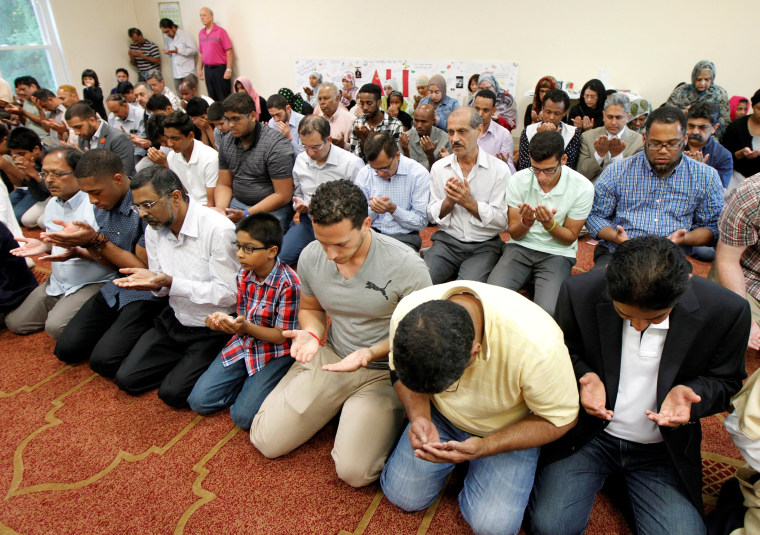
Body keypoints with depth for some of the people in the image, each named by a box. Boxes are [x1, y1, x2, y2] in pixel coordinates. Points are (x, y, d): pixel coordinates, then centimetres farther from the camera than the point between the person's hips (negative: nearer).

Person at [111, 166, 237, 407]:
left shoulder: (218, 229, -24)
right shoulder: (154, 229, 0)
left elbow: (228, 294, -24)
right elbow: (163, 286, 8)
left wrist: (172, 283, -29)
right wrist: (151, 279, -16)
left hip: (212, 330, -7)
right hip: (174, 321, 7)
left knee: (173, 392, -14)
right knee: (127, 379, 3)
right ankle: (184, 360, 22)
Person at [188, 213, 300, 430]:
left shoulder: (288, 284, -22)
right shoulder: (243, 274, -2)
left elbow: (282, 336, -18)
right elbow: (243, 320, 8)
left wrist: (246, 328, -33)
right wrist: (223, 320, -15)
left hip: (276, 352, -6)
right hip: (244, 344, 6)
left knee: (243, 416, -16)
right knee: (198, 401, 0)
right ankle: (248, 384, 17)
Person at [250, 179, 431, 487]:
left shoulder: (406, 266, -23)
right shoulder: (310, 257, -8)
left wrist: (371, 353, -29)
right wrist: (311, 334, -13)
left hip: (384, 371, -4)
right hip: (330, 357, 5)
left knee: (354, 471, -18)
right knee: (266, 442, 0)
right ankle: (339, 405, 22)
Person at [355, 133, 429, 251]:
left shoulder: (419, 174, -5)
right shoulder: (364, 173, 4)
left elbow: (422, 222, -4)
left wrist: (393, 209, -18)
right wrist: (372, 209, -15)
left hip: (404, 236, -1)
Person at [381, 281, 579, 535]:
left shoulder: (538, 345, -40)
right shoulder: (406, 314, -30)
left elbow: (560, 418, -21)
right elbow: (404, 374, -8)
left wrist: (485, 447, -32)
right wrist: (418, 416, -27)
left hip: (509, 428, -2)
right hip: (440, 417, 3)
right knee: (402, 495, -1)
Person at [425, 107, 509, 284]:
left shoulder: (499, 169, -2)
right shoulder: (438, 167, 7)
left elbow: (502, 221, -6)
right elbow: (431, 216, 7)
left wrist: (469, 202, -16)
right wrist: (448, 202, -13)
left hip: (484, 246, -2)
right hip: (447, 241, 2)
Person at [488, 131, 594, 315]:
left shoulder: (582, 188, -10)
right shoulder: (518, 180, -6)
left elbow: (570, 238, 0)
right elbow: (514, 234, 0)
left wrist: (549, 224, -23)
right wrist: (526, 222, -25)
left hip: (557, 253, -1)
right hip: (520, 247, 1)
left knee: (547, 311, -27)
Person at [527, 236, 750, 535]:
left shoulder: (726, 311, -16)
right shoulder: (580, 293, -17)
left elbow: (725, 381, 1)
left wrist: (689, 392, -21)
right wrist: (584, 376, -20)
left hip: (663, 449, 1)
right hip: (588, 433, -1)